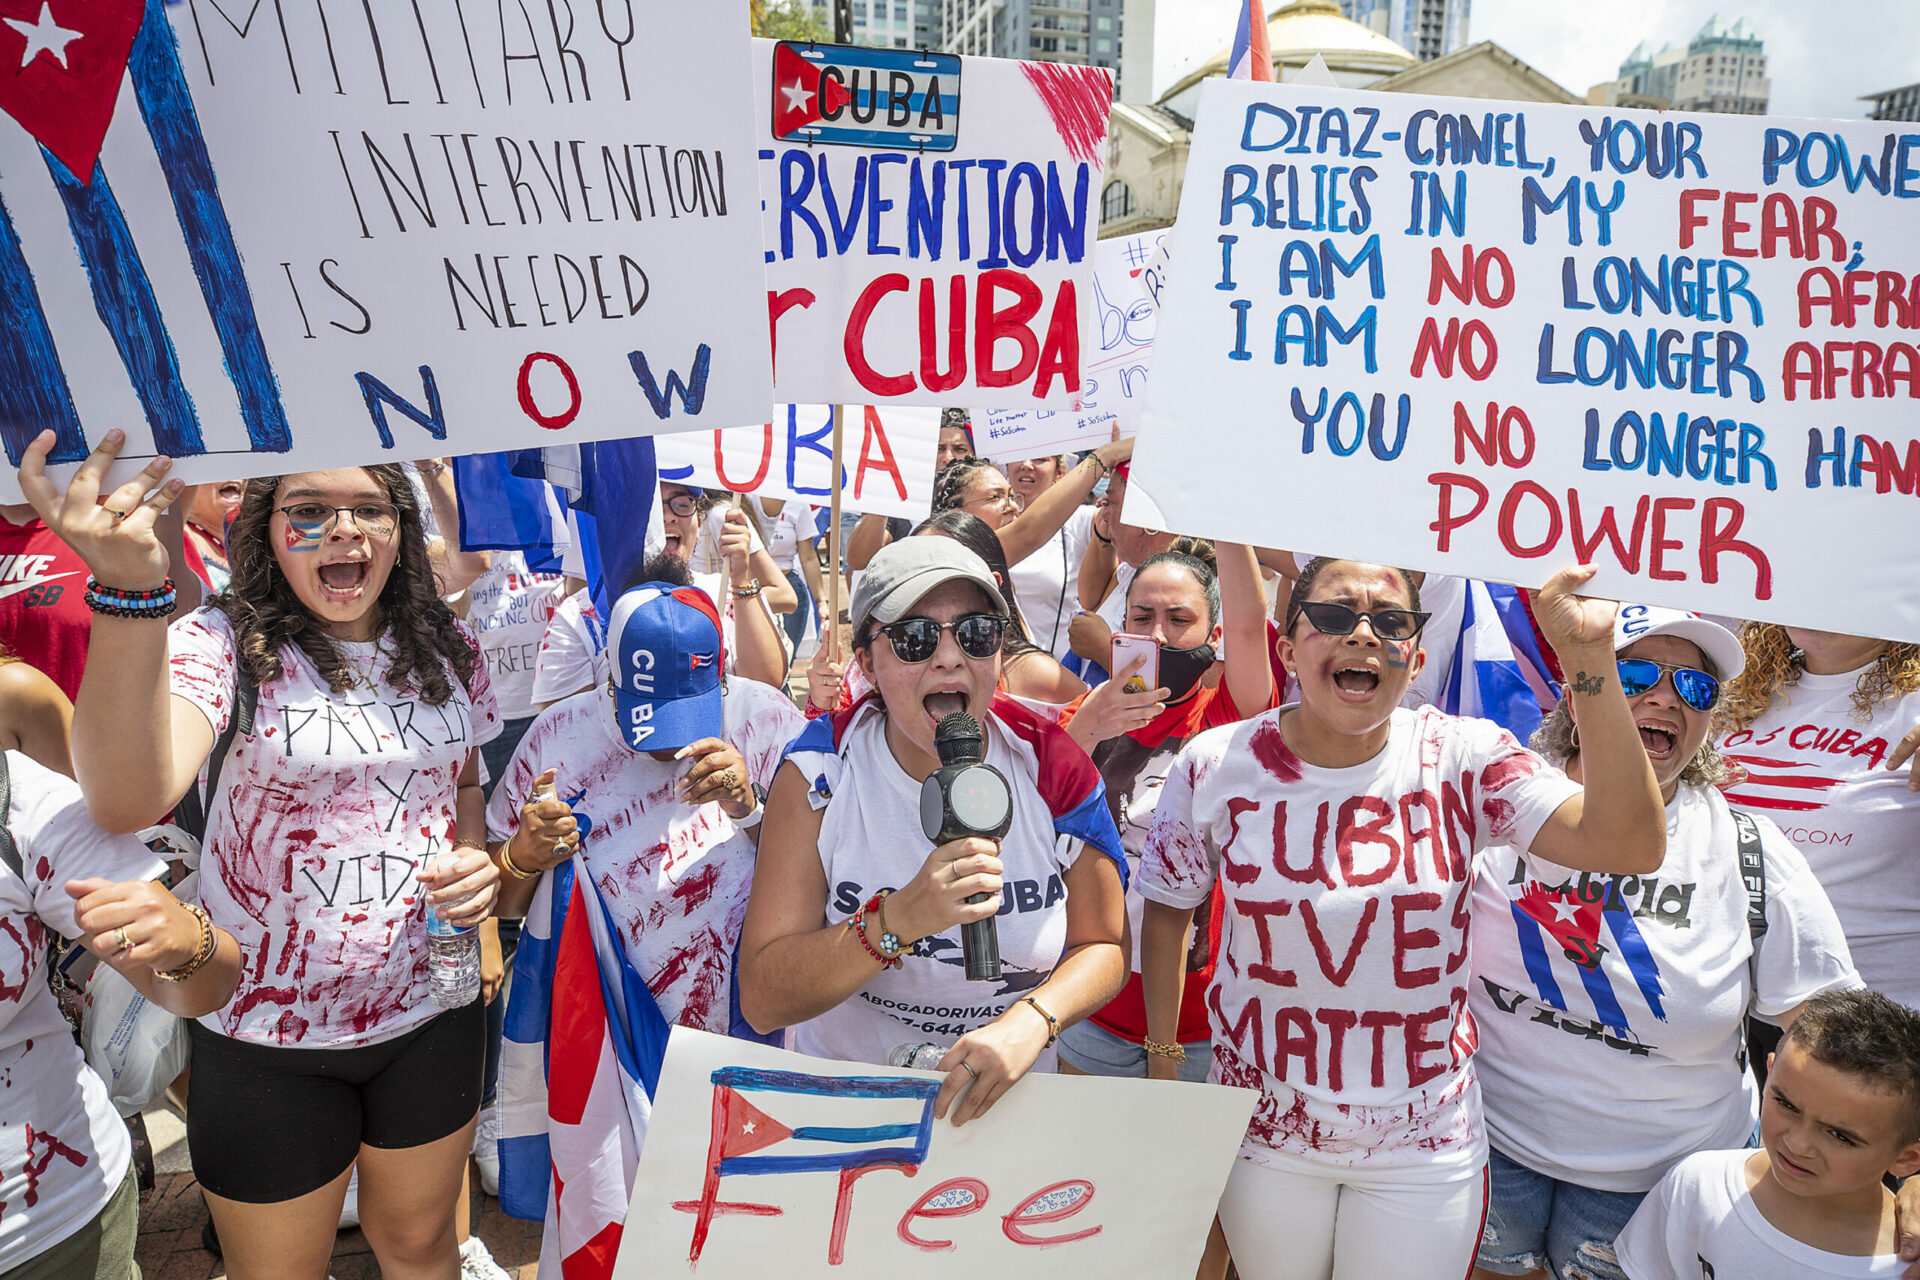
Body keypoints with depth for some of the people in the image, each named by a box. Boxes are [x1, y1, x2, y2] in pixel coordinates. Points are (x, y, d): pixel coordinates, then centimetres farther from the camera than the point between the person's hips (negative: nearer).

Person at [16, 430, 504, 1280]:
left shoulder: (447, 651, -1)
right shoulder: (224, 644, -15)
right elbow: (127, 801, -33)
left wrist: (476, 858, -8)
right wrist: (130, 594, -47)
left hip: (431, 1012, 3)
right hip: (269, 1038, -3)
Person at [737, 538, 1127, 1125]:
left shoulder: (1052, 768, -10)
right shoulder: (820, 770, -14)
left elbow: (1104, 945, 1)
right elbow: (761, 1000, -17)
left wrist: (1030, 1021, -19)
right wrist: (900, 919, -31)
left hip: (1006, 1097, 2)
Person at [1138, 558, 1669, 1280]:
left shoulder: (1464, 759, -12)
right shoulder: (1216, 766, -10)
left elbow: (1628, 844, -24)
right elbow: (1168, 912, 3)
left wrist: (1590, 657, -30)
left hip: (1425, 1148, 0)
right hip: (1261, 1133, 1)